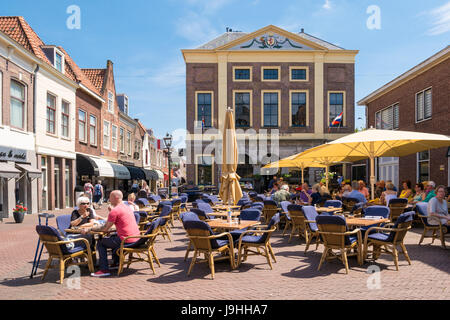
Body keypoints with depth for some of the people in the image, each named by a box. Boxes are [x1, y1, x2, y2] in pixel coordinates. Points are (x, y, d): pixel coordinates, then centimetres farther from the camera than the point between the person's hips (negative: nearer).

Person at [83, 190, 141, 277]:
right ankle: (116, 263, 34)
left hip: (126, 240, -9)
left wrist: (89, 229, 0)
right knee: (113, 237, 33)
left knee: (100, 243, 8)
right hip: (136, 239, 9)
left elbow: (105, 229, -10)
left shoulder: (115, 211, -12)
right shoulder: (127, 207, 15)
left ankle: (104, 270, 3)